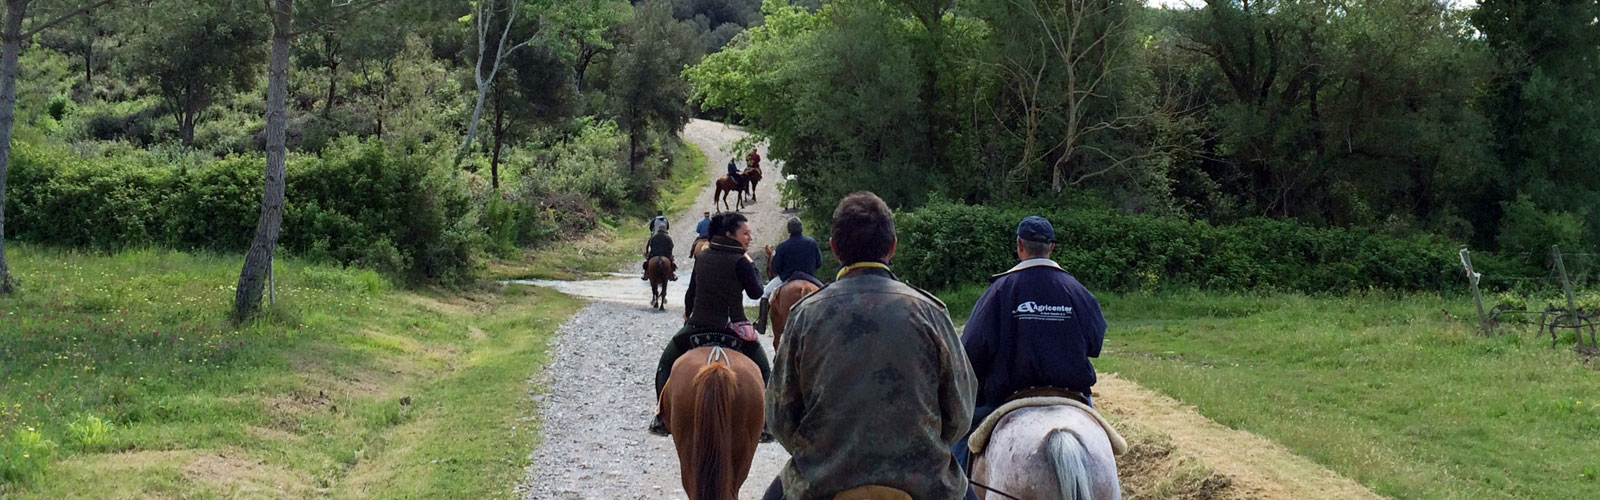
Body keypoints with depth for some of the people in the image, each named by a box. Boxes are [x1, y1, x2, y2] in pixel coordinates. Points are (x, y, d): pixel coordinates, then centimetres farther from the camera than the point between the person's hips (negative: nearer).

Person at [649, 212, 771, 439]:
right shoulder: (740, 262, -13)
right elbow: (756, 292, -8)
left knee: (666, 365, 22)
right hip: (733, 329, -3)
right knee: (763, 372, 12)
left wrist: (687, 312, 30)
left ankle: (661, 419, 16)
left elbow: (691, 290, 12)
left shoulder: (702, 257, 3)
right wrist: (752, 265, 4)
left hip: (697, 326, 4)